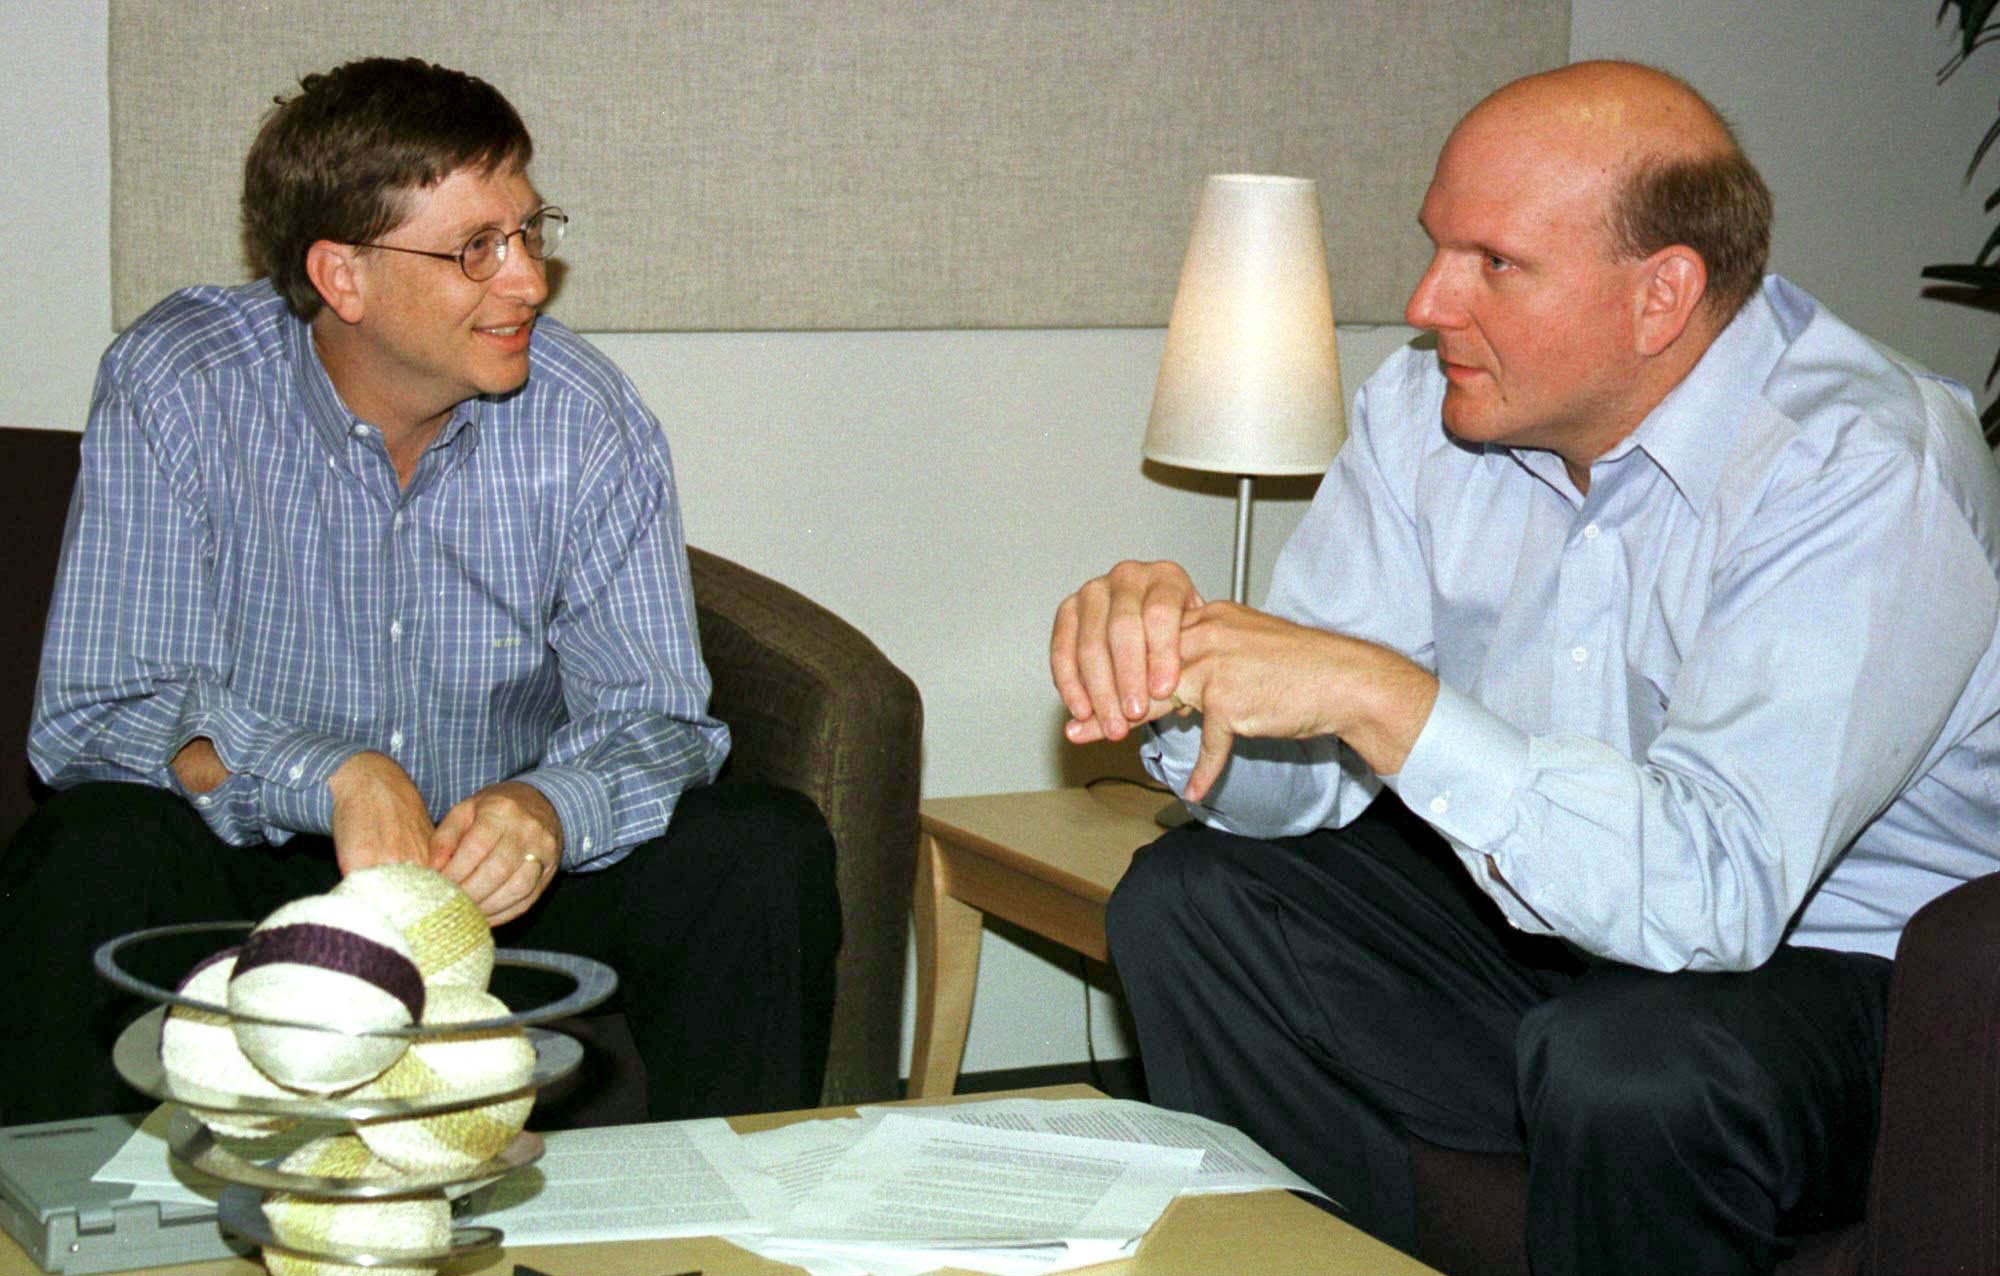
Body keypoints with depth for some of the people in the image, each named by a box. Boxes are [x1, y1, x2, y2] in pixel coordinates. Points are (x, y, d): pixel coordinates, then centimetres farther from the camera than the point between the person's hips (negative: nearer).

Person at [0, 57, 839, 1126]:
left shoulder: (586, 419, -7)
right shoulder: (174, 388, -13)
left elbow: (653, 720, -8)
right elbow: (95, 712, -16)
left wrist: (549, 808, -33)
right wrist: (334, 778, -35)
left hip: (499, 880, 2)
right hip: (253, 872, -2)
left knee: (763, 852, -20)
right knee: (104, 848, -32)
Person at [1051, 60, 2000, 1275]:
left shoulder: (1867, 473, -24)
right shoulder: (1428, 410, -2)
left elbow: (1712, 889, -36)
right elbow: (1297, 786, -1)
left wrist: (1383, 697, -39)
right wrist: (1168, 666, -23)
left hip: (1836, 967, -7)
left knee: (1624, 1059, -36)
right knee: (1188, 900, -1)